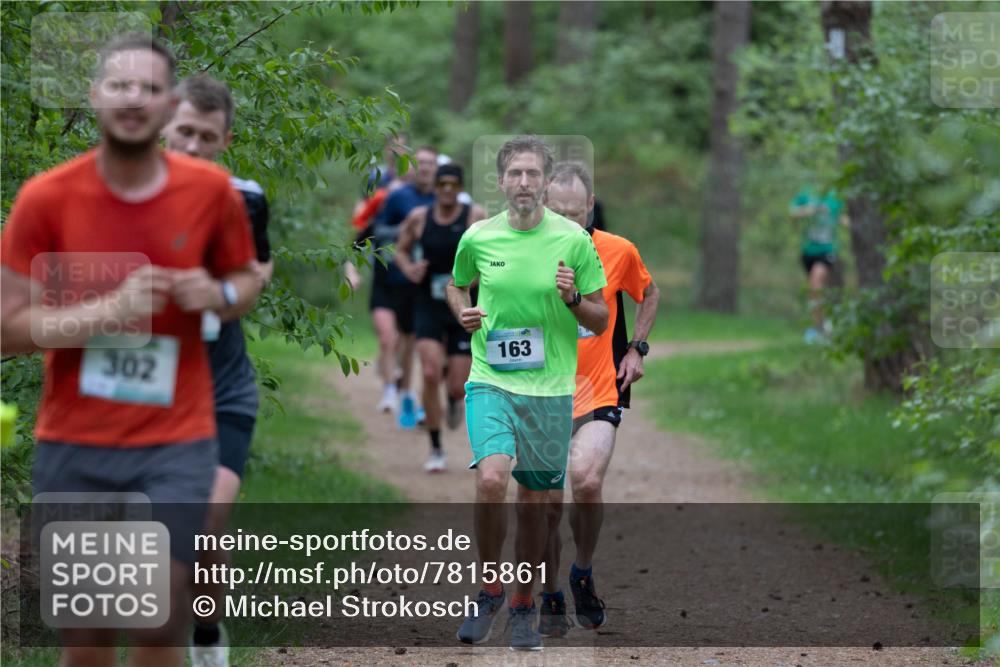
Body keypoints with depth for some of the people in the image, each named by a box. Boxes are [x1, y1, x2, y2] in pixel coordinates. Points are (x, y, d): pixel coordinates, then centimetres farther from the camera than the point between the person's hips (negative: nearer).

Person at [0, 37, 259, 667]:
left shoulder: (212, 191, -3)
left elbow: (247, 279, 14)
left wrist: (217, 295, -10)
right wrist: (110, 311, -21)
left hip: (176, 442, 0)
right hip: (73, 443, 0)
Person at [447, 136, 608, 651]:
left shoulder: (574, 240, -2)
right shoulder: (477, 238, 1)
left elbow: (601, 322, 3)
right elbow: (456, 286, 21)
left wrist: (573, 299, -17)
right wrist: (463, 313, -1)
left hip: (550, 389, 1)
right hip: (491, 381, -1)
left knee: (534, 502, 7)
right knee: (491, 479, -23)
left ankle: (523, 608, 24)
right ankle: (489, 589, -4)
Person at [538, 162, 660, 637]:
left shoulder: (618, 251, -3)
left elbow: (649, 294, 18)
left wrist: (636, 348, 7)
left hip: (598, 393, -1)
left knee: (586, 481, -24)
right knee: (548, 503, -3)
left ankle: (583, 575, 1)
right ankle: (552, 598, 18)